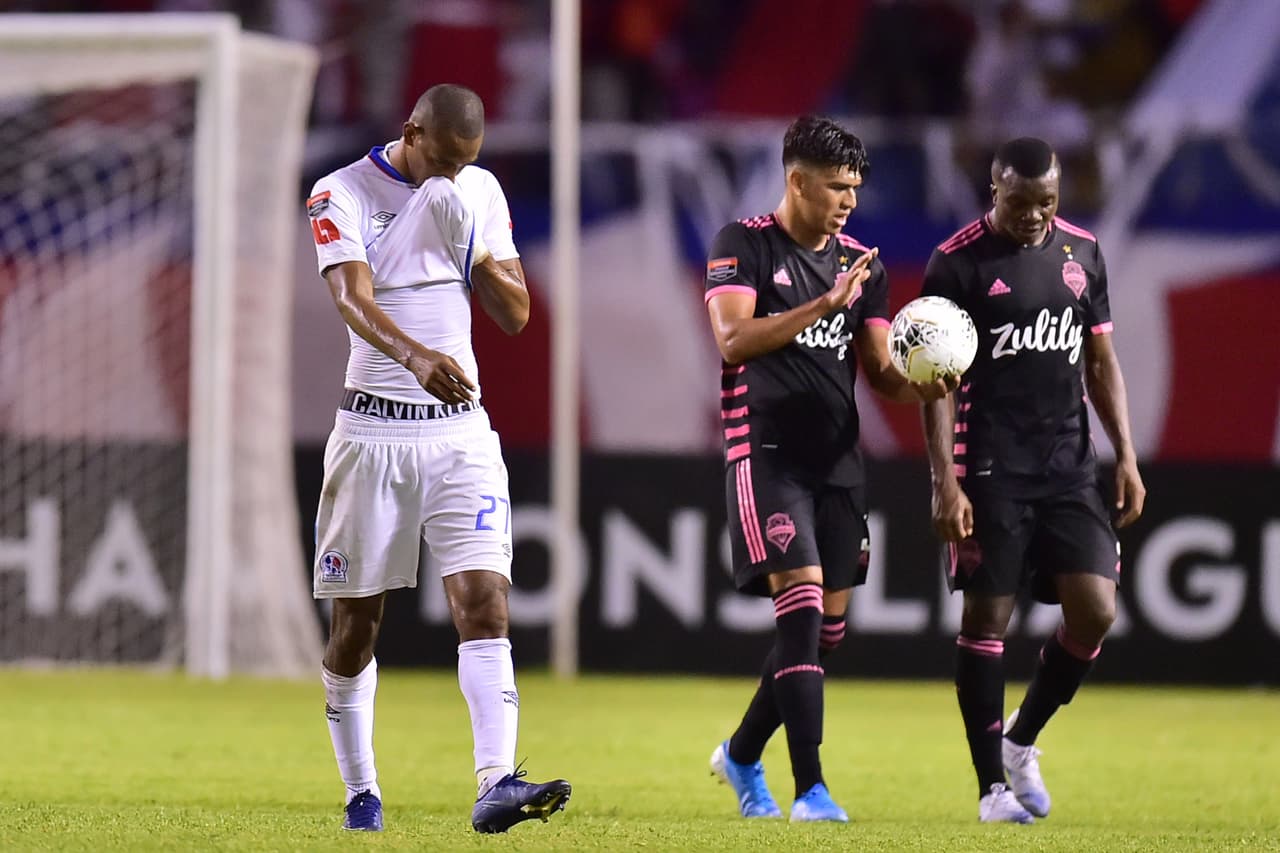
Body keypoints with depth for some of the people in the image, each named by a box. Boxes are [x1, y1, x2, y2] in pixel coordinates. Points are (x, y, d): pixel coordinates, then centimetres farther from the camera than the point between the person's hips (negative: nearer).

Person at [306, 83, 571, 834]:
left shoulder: (480, 192, 7)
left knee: (485, 600, -14)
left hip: (460, 431, 3)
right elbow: (352, 298, -24)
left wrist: (471, 251, -10)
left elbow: (516, 314, 9)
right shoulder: (342, 194, -7)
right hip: (373, 430, -3)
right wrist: (417, 356, -42)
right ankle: (362, 792, 20)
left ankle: (496, 785, -24)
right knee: (357, 620, 5)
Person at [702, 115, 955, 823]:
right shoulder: (744, 245, -3)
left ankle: (741, 755, 28)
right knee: (802, 605, -18)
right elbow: (734, 339, -16)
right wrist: (824, 304, -21)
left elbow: (880, 372, 12)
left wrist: (919, 387, -11)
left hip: (838, 459, 6)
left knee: (828, 626, 7)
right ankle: (810, 790, -19)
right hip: (766, 454, -6)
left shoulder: (860, 263, 13)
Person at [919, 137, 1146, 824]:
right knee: (987, 616, -3)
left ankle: (1021, 741, 18)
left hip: (1070, 468, 5)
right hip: (991, 470, -4)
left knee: (1095, 611, -5)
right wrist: (946, 483, -14)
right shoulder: (957, 263, -6)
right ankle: (993, 787, 4)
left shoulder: (1082, 252, 10)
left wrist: (1126, 456, 8)